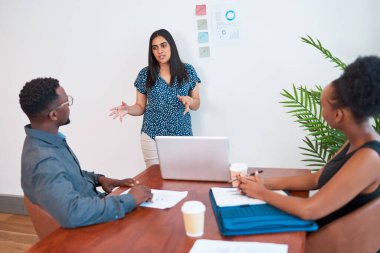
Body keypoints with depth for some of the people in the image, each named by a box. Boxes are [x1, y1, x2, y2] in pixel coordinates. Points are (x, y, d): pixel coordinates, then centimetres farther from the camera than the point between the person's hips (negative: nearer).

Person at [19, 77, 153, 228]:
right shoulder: (43, 160, -31)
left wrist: (98, 179, 0)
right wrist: (130, 199, -35)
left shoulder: (48, 139, -1)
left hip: (92, 207, 9)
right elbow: (72, 213, -44)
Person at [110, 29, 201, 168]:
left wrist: (189, 100, -15)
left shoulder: (188, 71, 2)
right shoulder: (145, 74, 1)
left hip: (182, 136, 1)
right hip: (152, 136, 0)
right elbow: (141, 107, 6)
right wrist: (128, 109, -14)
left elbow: (196, 104, 6)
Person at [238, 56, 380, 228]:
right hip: (317, 227, 7)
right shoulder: (356, 143, 0)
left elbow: (308, 210, -28)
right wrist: (265, 183, 1)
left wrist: (261, 193, -13)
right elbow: (315, 179, 8)